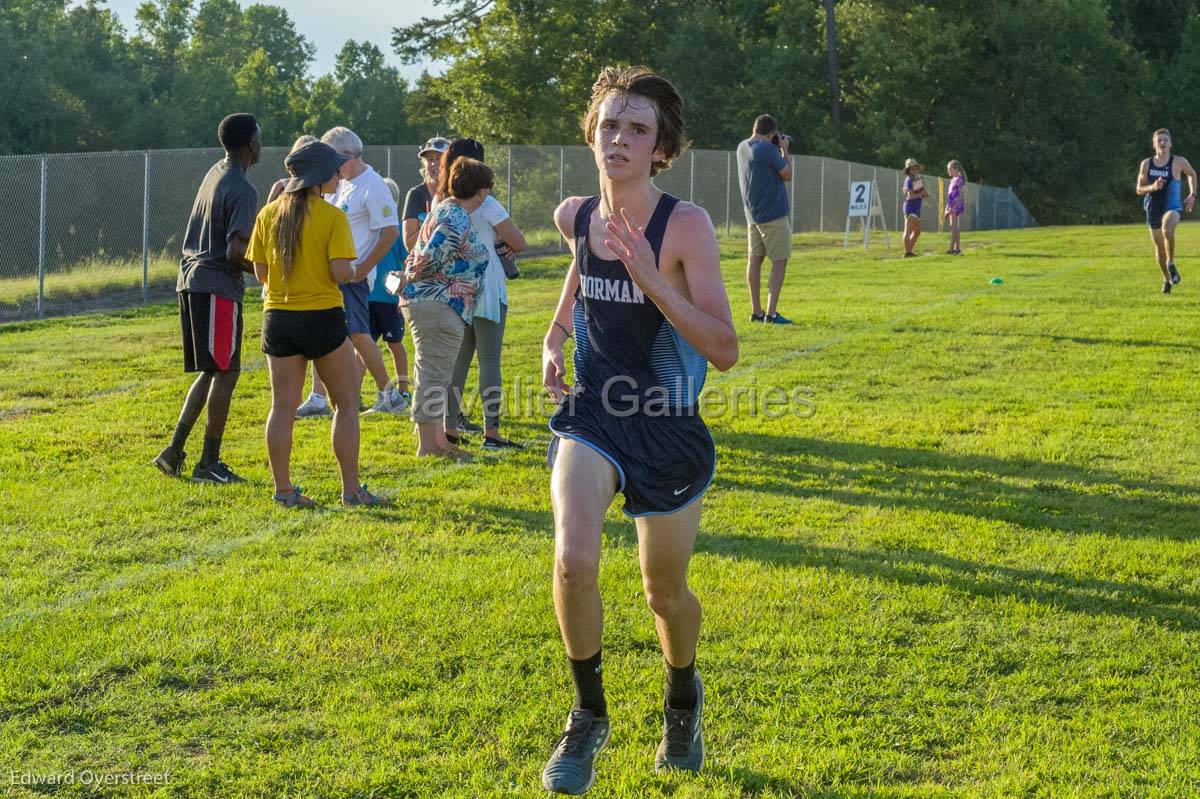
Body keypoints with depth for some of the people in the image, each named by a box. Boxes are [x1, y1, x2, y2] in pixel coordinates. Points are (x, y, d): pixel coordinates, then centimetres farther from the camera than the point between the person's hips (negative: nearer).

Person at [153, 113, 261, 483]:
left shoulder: (215, 173, 14)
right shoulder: (242, 191, -15)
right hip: (217, 288, -9)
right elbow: (235, 251, -22)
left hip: (191, 282, 9)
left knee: (211, 371, 16)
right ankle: (209, 463, 0)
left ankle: (175, 451, 12)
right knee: (225, 373, -3)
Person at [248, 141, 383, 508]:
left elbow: (261, 273, 5)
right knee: (346, 402, 8)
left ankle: (283, 489, 10)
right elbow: (341, 272, -17)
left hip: (278, 316, 4)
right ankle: (351, 489, 7)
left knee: (283, 406, 9)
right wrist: (352, 271, 4)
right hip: (322, 315, -4)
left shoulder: (269, 214, 4)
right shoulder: (332, 216, -11)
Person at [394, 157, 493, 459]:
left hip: (422, 301, 11)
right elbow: (430, 259, -20)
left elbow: (423, 257, 20)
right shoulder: (458, 221, -18)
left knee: (435, 376, 16)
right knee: (433, 377, -6)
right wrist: (406, 283, -7)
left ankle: (437, 441, 23)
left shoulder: (444, 209, 16)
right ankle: (427, 446, -2)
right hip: (438, 306, -11)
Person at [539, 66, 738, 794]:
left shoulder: (686, 226, -17)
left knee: (666, 593, 13)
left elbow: (725, 351, -22)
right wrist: (555, 339, 7)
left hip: (669, 430, -2)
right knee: (574, 560, -22)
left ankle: (684, 696, 48)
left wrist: (651, 279, -32)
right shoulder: (575, 216, -2)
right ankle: (589, 717, 2)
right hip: (593, 414, 2)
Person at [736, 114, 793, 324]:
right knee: (779, 261, -4)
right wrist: (784, 150, 2)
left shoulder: (742, 147, 8)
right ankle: (771, 313, -9)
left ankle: (756, 311, 14)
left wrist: (778, 150, 13)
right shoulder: (768, 149, -17)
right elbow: (787, 175, -8)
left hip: (753, 214, 8)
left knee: (755, 259, 11)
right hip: (773, 215, -8)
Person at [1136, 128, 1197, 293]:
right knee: (1159, 248, 11)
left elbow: (1192, 174, 16)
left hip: (1172, 207, -3)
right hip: (1153, 208, 3)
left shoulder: (1179, 162, -4)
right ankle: (1167, 280, 32)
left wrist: (1192, 195, 6)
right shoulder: (1146, 164, 0)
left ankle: (1171, 264, -19)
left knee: (1167, 229, -37)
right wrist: (1152, 187, -17)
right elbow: (1139, 190, 3)